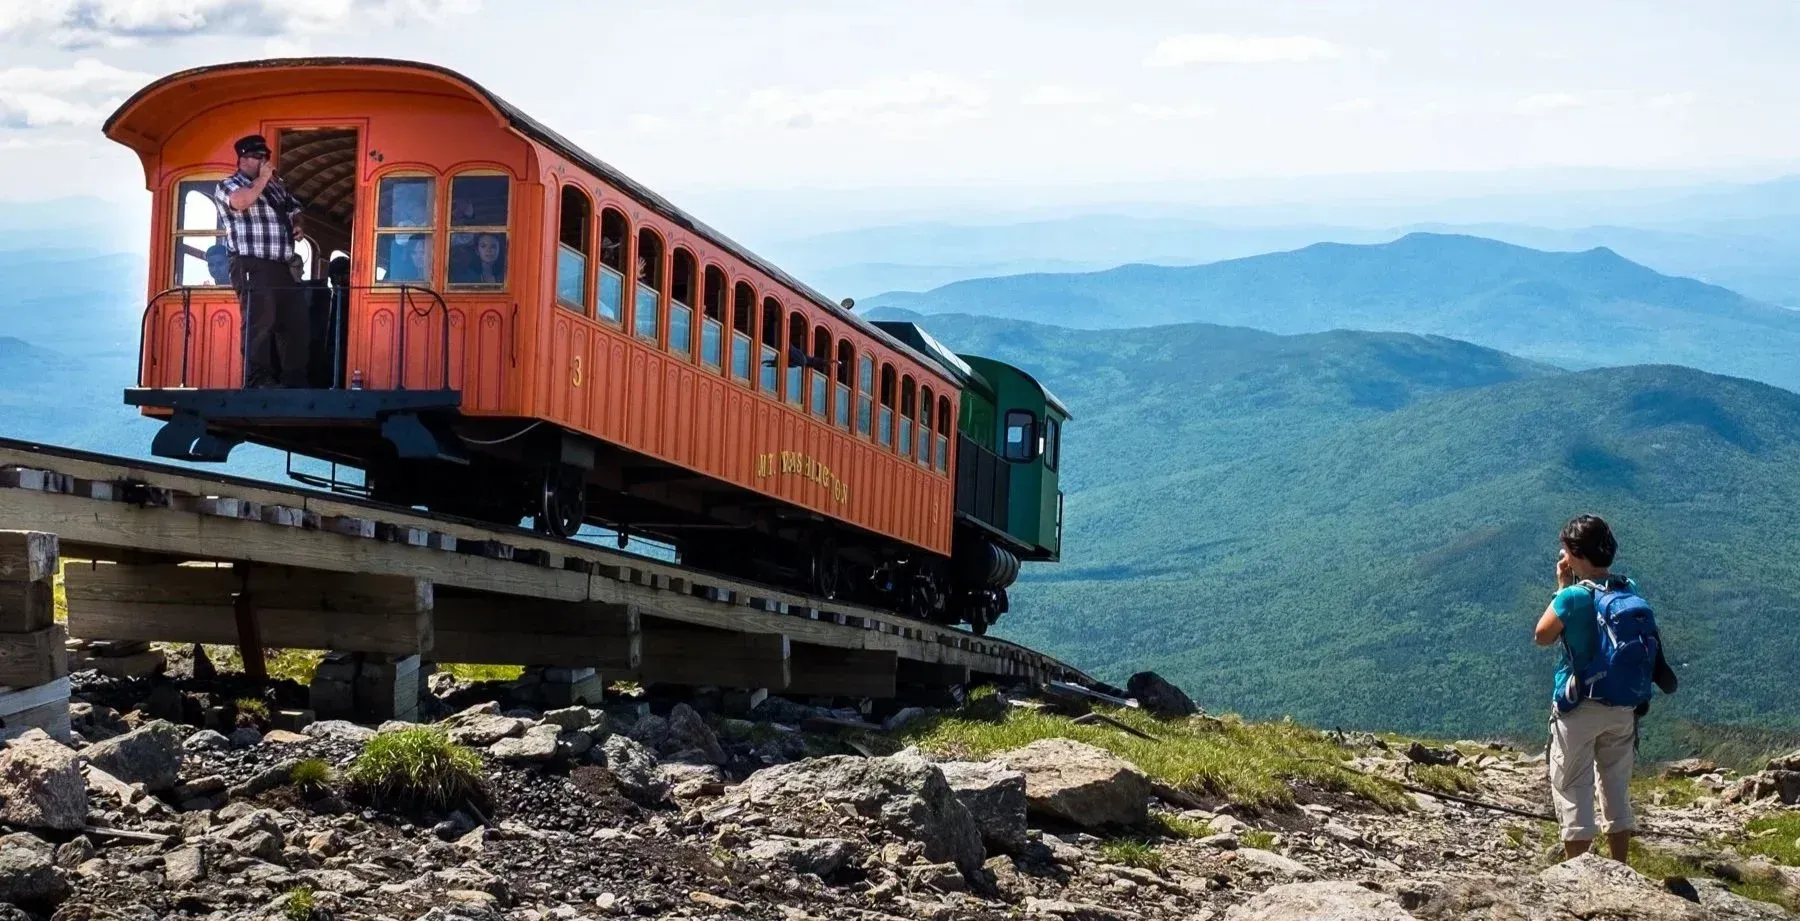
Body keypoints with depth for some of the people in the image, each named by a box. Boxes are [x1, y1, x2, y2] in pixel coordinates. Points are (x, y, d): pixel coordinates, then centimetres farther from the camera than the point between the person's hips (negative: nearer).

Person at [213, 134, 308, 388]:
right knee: (260, 322, -13)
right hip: (252, 266, -8)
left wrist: (297, 225, 13)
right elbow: (241, 201, -24)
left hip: (281, 266, 8)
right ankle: (258, 380, -11)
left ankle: (294, 379, 10)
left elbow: (293, 209, 36)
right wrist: (262, 178, -9)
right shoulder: (229, 185, 0)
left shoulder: (275, 186, 23)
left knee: (295, 320, 5)